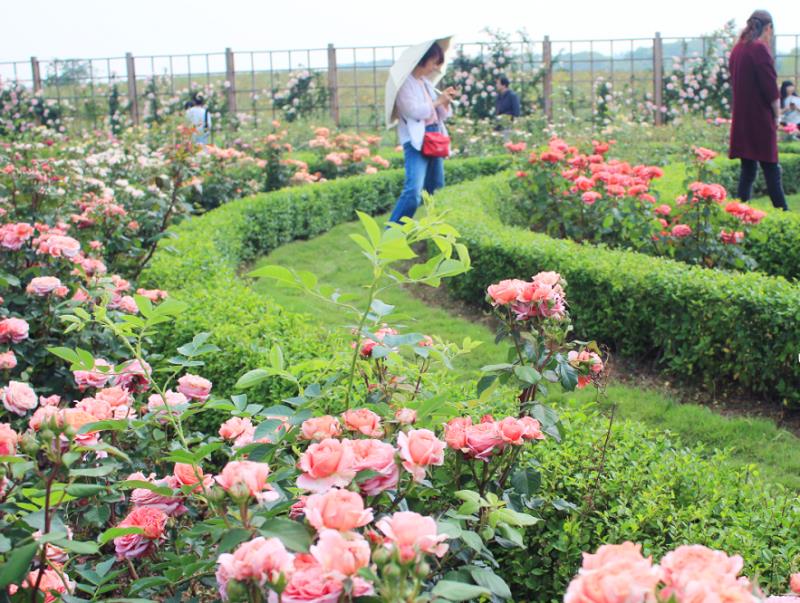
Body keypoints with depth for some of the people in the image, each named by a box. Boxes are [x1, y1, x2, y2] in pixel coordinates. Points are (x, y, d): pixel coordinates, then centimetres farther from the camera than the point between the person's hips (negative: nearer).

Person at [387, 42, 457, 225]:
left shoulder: (427, 82, 17)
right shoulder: (405, 82, -7)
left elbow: (441, 114, 22)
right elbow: (414, 111, -18)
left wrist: (446, 101, 3)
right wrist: (438, 101, -8)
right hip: (416, 142, -9)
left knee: (435, 191, 12)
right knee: (413, 192, -21)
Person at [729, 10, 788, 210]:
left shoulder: (737, 49, 10)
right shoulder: (760, 49, -14)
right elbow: (771, 88, -15)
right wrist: (777, 113, -1)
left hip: (742, 120, 7)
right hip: (761, 119, -7)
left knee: (748, 168, 9)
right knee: (771, 170, -3)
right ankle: (783, 213, 0)